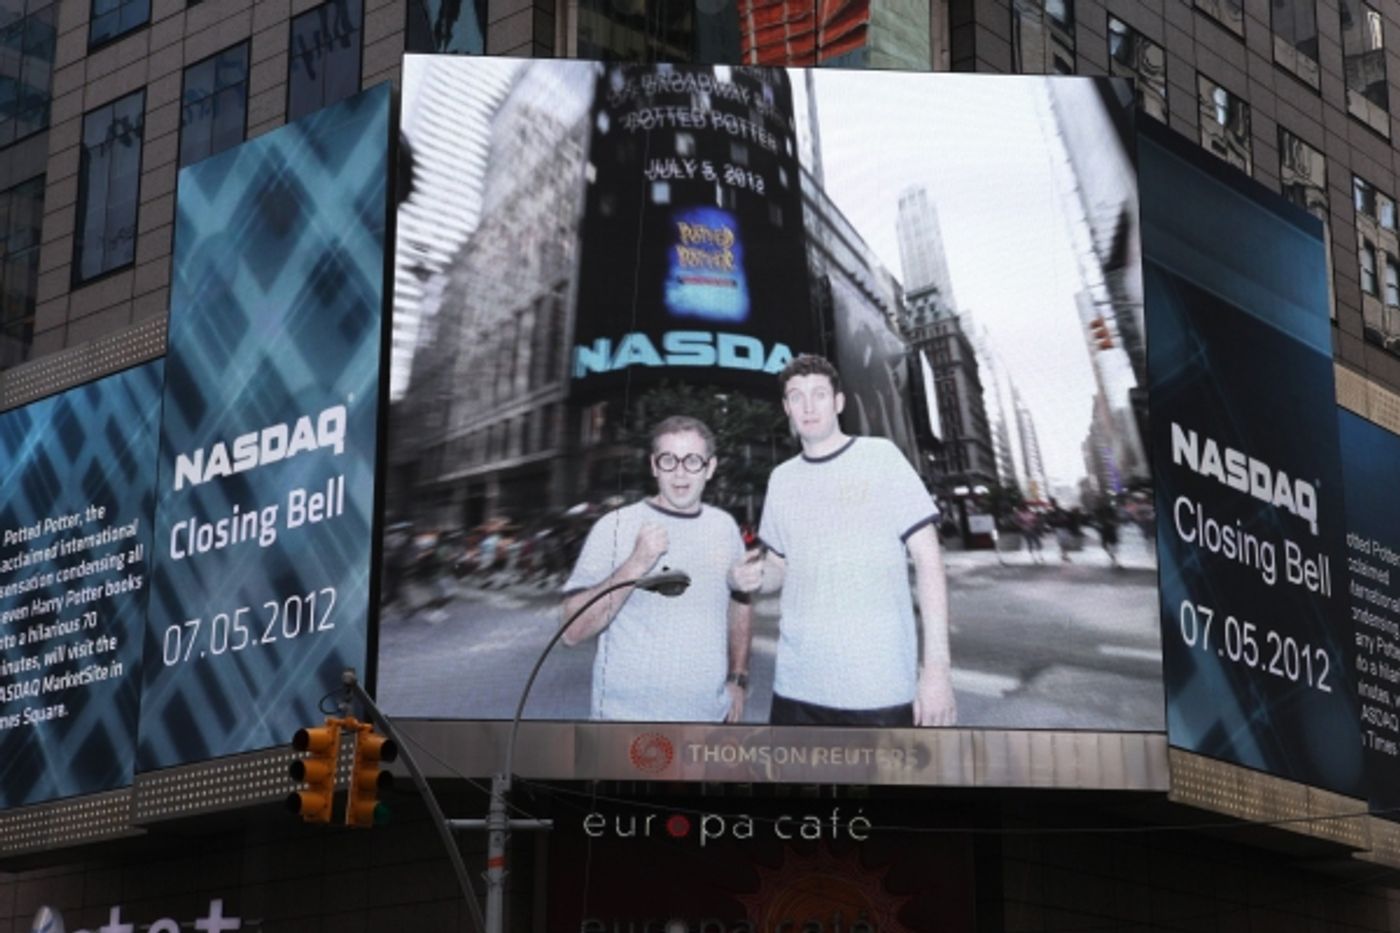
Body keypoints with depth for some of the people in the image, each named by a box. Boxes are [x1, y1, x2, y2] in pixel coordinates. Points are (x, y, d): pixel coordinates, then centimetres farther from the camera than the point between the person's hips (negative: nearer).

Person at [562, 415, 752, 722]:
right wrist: (636, 565, -23)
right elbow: (572, 631, -15)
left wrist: (738, 678, 14)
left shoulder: (725, 527, 6)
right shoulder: (615, 527, -8)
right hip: (629, 714, -4)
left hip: (710, 714, 4)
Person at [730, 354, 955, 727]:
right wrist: (752, 577, -3)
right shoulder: (782, 478, 11)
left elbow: (927, 558, -5)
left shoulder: (879, 456, -2)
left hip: (879, 686, -4)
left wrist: (937, 665, -12)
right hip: (798, 684, 4)